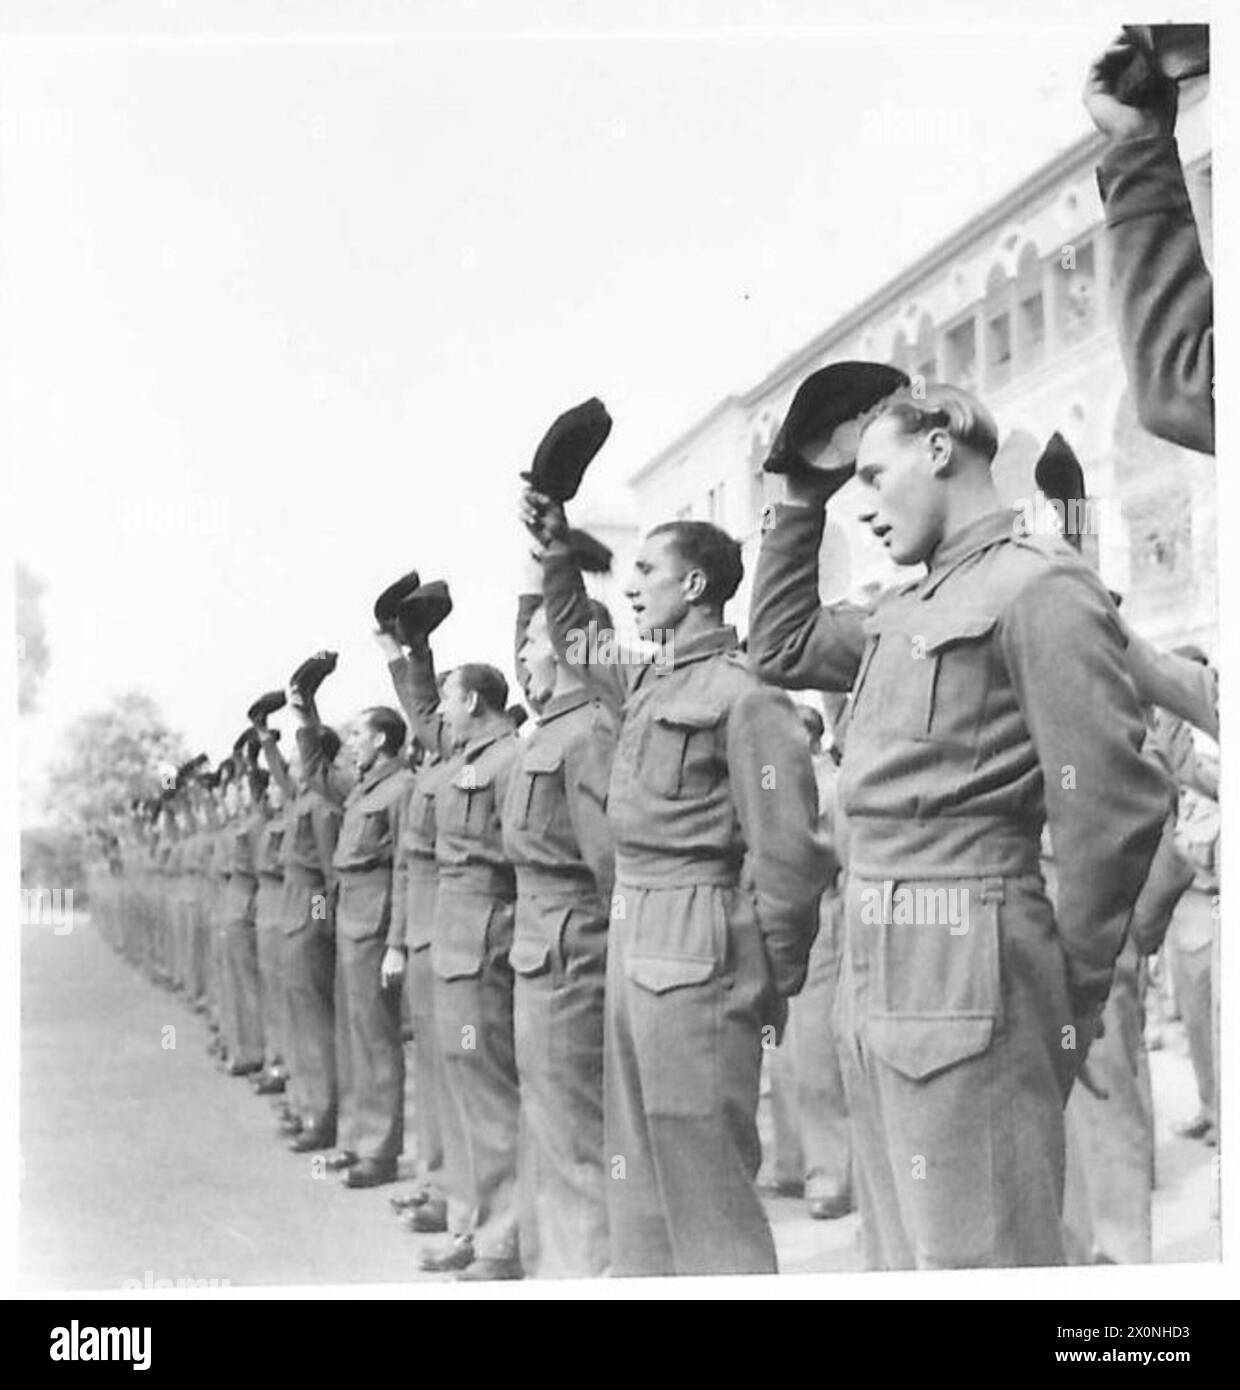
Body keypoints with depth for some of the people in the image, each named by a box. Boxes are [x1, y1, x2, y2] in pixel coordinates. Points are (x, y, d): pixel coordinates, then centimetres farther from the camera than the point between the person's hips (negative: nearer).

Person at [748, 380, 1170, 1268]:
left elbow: (1115, 806, -15)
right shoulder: (905, 612, 16)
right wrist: (802, 503, 23)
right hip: (879, 971, 9)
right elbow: (781, 646, 32)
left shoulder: (1038, 586, -10)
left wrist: (1066, 1005, -8)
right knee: (905, 1253, 16)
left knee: (975, 1256, -3)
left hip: (965, 971, -9)